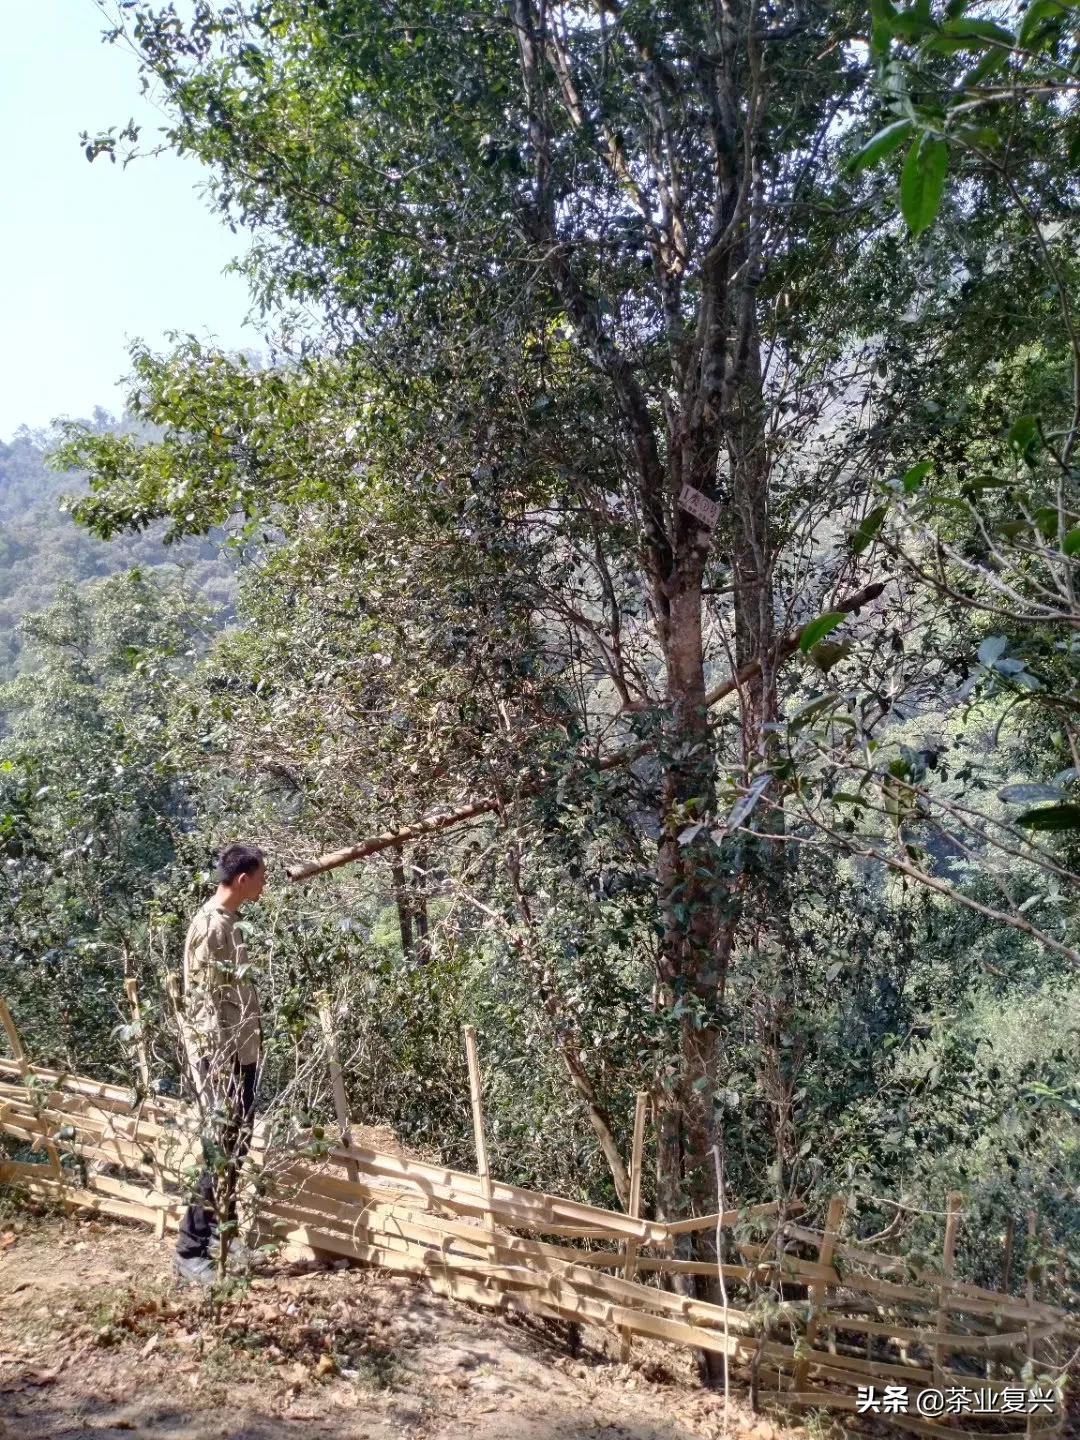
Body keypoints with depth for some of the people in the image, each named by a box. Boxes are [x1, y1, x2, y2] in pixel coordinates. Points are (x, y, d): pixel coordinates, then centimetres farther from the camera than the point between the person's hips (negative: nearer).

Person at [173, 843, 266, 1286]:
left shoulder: (228, 922, 10)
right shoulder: (210, 927, -18)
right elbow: (204, 1005, -20)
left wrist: (247, 1055, 17)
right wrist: (220, 1070, -21)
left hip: (242, 1054, 9)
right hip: (222, 1059, -9)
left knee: (237, 1147, 16)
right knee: (223, 1152, -5)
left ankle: (221, 1230, 29)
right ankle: (189, 1252, 4)